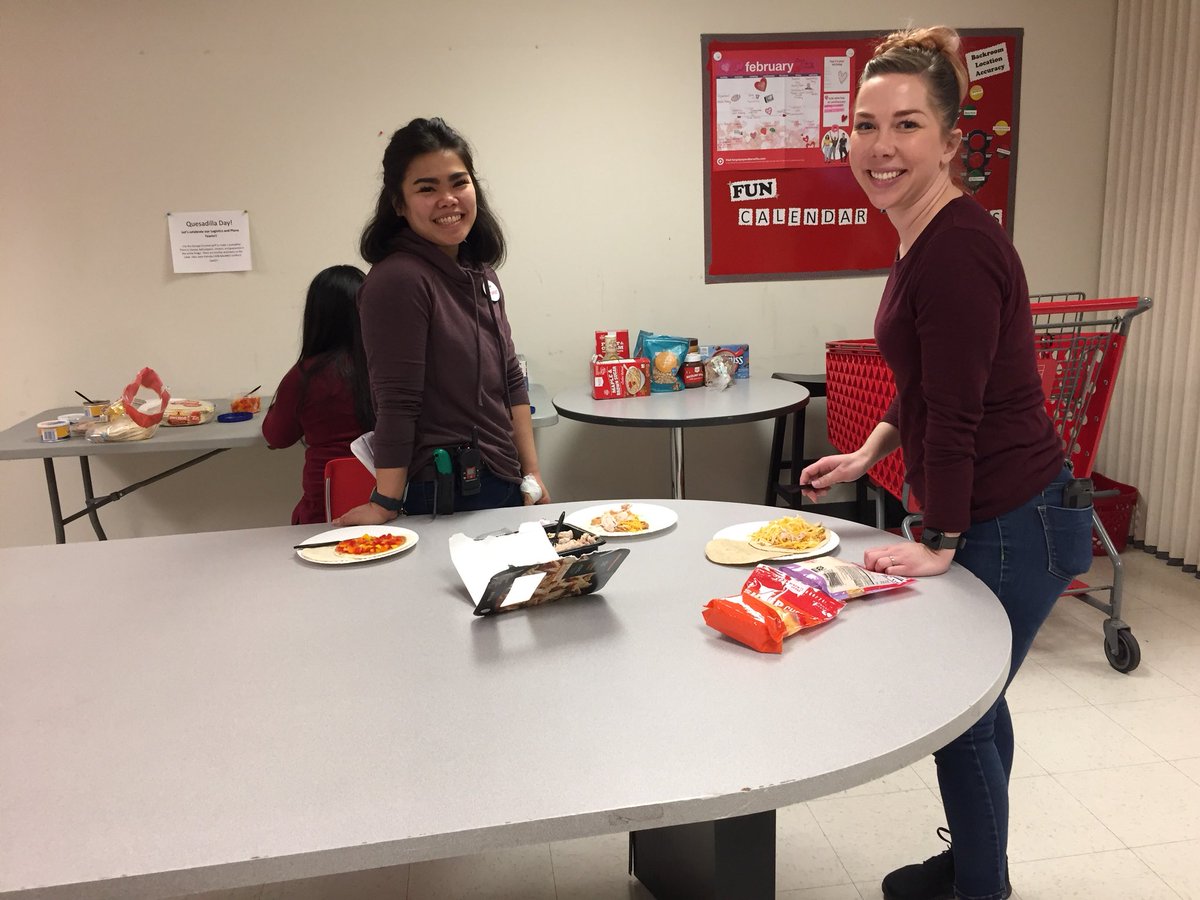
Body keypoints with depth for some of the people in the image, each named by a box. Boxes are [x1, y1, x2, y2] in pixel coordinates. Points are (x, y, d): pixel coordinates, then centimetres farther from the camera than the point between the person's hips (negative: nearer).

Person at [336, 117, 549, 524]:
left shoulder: (480, 272, 8)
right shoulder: (396, 280, -17)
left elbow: (510, 381, 10)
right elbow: (397, 405, -19)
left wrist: (532, 473, 9)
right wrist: (385, 506, -15)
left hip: (504, 486, 8)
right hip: (444, 497, -8)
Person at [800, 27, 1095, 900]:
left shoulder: (958, 247, -24)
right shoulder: (925, 237, 6)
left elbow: (956, 412, -22)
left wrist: (941, 544, -15)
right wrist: (868, 454, 14)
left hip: (1012, 524, -9)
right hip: (994, 517, 9)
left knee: (961, 714, 8)